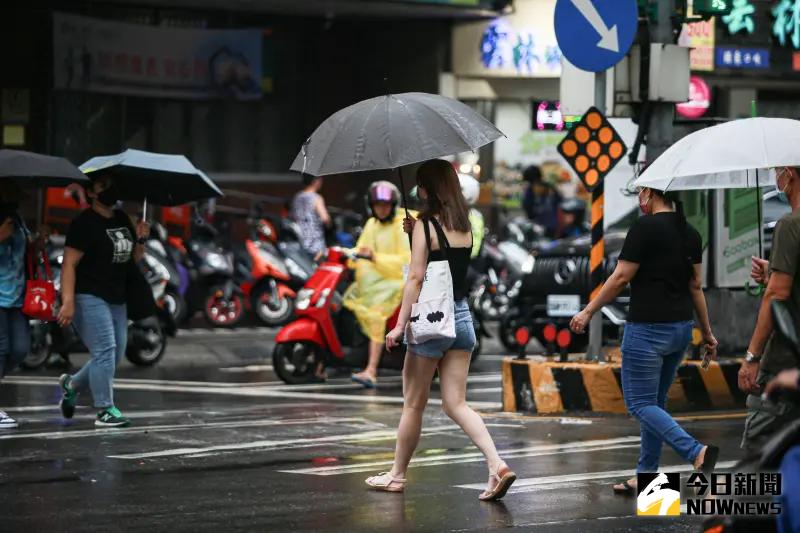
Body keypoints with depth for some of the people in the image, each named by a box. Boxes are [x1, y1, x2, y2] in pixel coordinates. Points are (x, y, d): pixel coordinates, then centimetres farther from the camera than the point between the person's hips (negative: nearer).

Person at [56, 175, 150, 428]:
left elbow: (134, 258, 21)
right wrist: (68, 301, -25)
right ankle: (105, 411, -9)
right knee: (105, 351, -14)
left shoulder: (122, 219, 12)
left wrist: (140, 239, -1)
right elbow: (69, 264, -16)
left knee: (113, 356, 11)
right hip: (90, 297, -8)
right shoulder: (84, 223, -12)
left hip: (116, 300, 8)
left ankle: (71, 385, 32)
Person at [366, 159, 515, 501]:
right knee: (456, 403, 4)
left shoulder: (426, 225, -12)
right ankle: (497, 465, -13)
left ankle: (397, 475, 18)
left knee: (413, 404, 7)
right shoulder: (464, 226, 8)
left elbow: (416, 278, -16)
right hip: (461, 317, 6)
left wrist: (400, 325, -14)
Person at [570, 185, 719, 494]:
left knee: (640, 404, -3)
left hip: (647, 329, -8)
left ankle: (697, 453, -21)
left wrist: (588, 312, -3)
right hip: (681, 327, 8)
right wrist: (707, 332, 20)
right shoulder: (689, 233, 9)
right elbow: (696, 286, 13)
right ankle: (646, 477, 18)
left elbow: (621, 278, -13)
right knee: (655, 402, 16)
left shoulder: (645, 227, -13)